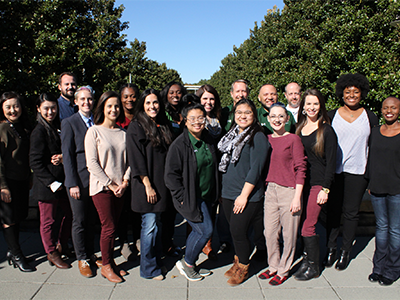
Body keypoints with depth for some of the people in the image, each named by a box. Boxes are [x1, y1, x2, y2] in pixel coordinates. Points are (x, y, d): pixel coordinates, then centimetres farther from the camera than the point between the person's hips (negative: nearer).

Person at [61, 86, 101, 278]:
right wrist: (73, 183, -11)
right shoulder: (69, 123, -3)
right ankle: (82, 259, 22)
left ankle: (90, 254, 29)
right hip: (79, 180, -4)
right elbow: (67, 155, -6)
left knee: (92, 220, 14)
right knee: (80, 221, 6)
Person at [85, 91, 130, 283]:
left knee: (113, 227, 10)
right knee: (108, 227, -1)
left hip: (120, 188, 4)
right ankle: (106, 266, 15)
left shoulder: (123, 133, 8)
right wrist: (110, 184, -10)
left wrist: (124, 182, -5)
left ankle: (110, 262, 25)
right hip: (101, 187, -4)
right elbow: (92, 163, -8)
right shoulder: (94, 131, -3)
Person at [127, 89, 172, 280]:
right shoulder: (136, 127, -7)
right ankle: (148, 269, 11)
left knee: (156, 224, 15)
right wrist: (148, 186, -15)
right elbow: (137, 160, -12)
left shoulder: (163, 126, 12)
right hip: (145, 185, -6)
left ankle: (156, 262, 28)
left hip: (161, 184, 6)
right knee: (150, 225, -2)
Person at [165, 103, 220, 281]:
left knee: (198, 231, 14)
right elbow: (171, 175, -15)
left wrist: (215, 193, 13)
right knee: (206, 230, -7)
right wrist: (183, 198, -16)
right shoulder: (179, 145, -16)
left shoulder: (208, 141, 6)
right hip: (190, 198, -7)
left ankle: (190, 266, 32)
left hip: (207, 197, 7)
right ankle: (186, 263, 15)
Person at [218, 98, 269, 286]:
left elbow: (255, 169, -16)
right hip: (228, 193, 7)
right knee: (234, 231, 15)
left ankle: (243, 268, 21)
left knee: (238, 232, -1)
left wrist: (244, 195, -18)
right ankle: (238, 261, 35)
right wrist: (225, 190, 15)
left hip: (247, 196, -6)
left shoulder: (258, 137, -11)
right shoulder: (232, 135, 11)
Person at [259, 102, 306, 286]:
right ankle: (273, 266, 29)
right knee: (269, 232, 10)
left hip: (289, 191, -4)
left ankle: (283, 271, 23)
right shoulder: (266, 139, 9)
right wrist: (265, 188, 10)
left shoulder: (293, 139, -6)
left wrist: (297, 197, -11)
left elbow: (300, 169, -7)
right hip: (270, 190, 5)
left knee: (288, 234, 6)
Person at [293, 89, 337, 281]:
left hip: (317, 184, -5)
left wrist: (325, 189, -10)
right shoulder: (298, 128, 11)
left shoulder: (326, 130, -4)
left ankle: (313, 267, 11)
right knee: (302, 223, 7)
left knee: (307, 226, -5)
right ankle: (307, 258, 23)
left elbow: (331, 162, -5)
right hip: (299, 182, 5)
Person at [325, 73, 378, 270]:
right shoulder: (332, 116, 4)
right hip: (334, 171, 0)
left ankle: (346, 250, 21)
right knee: (333, 211, 6)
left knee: (351, 212, 6)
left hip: (357, 172, 0)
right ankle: (331, 248, 21)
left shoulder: (370, 117, 5)